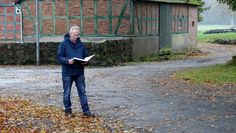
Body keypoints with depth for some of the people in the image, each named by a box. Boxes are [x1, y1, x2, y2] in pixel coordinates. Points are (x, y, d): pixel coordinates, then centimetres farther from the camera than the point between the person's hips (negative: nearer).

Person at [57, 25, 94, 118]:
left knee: (82, 92, 6)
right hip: (67, 73, -3)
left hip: (79, 72, 3)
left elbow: (86, 56, 13)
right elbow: (59, 56, -8)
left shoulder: (81, 44, 7)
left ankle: (86, 110, 11)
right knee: (67, 93, 6)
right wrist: (67, 61, -25)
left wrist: (85, 62, -10)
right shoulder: (64, 44, -5)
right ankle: (68, 111, 19)